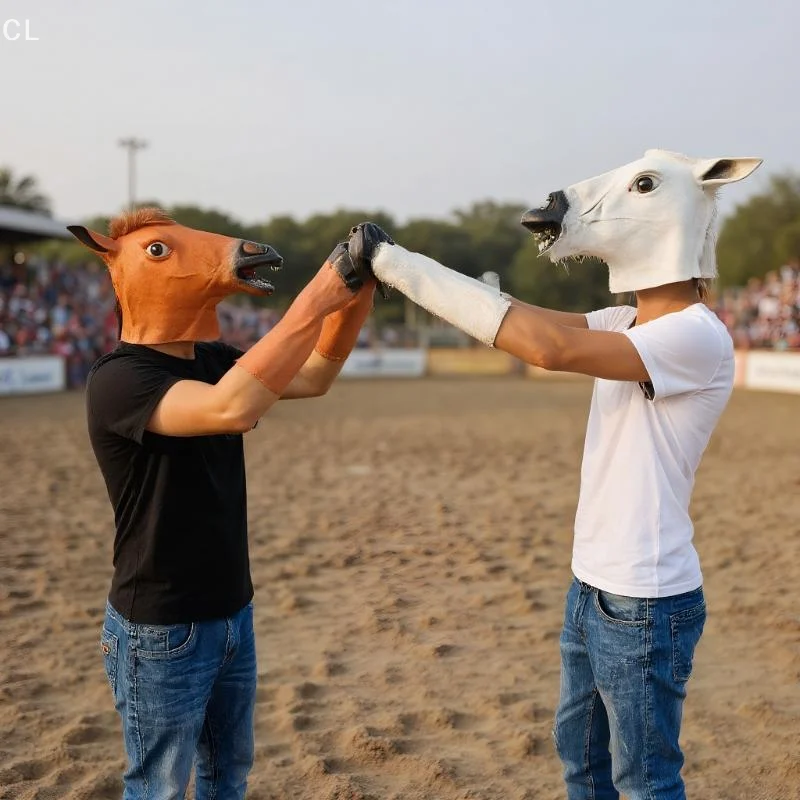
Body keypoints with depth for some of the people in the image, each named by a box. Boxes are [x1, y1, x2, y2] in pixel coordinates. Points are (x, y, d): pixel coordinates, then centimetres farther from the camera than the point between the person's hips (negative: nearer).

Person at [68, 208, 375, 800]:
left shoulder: (209, 360, 1)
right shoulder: (119, 379, -24)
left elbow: (314, 377, 7)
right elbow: (232, 408, -41)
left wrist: (357, 287, -9)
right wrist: (318, 295, -39)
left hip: (232, 614, 8)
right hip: (161, 631, -7)